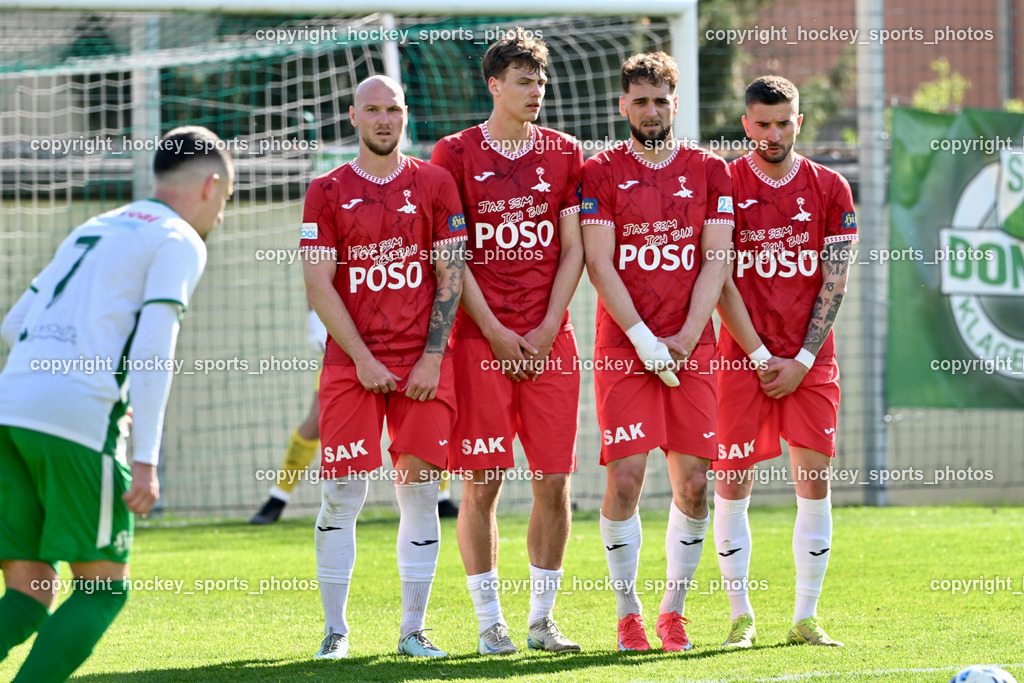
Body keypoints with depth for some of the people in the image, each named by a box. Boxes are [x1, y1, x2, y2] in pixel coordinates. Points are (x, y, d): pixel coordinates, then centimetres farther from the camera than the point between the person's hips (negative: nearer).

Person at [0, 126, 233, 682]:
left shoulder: (91, 230, 28)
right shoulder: (179, 241, 5)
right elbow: (152, 348, -8)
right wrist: (146, 462, -11)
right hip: (78, 419, -7)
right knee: (104, 588, 3)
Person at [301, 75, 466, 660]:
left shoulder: (435, 184, 7)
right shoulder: (328, 192, 4)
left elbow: (451, 276, 4)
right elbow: (319, 285, 0)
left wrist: (432, 357, -6)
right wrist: (362, 359, -9)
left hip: (424, 364, 1)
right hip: (351, 362, -1)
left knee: (420, 490, 0)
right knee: (344, 492, -4)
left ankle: (414, 629, 7)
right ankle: (336, 629, 5)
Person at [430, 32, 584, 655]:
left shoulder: (563, 153, 10)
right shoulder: (456, 155, 1)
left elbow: (573, 250, 8)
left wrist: (545, 331, -3)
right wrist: (498, 335, -8)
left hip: (549, 340, 3)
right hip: (481, 340, -3)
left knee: (555, 482, 2)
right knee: (482, 483, -3)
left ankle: (543, 619, 11)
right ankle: (490, 621, 5)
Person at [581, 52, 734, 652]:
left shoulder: (709, 172, 9)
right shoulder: (601, 173, 3)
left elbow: (715, 261, 4)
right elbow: (600, 265, -4)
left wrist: (685, 339, -8)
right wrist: (645, 342, -12)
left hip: (691, 350, 2)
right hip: (623, 348, -2)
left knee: (694, 483, -1)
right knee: (625, 479, -8)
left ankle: (674, 609, 13)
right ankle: (628, 613, 3)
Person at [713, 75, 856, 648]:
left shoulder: (829, 188, 5)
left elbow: (834, 283, 3)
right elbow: (720, 281, -3)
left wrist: (803, 360, -6)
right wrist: (761, 356, -8)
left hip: (811, 361, 2)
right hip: (743, 357, -1)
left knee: (815, 481, -1)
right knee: (733, 483, -3)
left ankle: (806, 618, 5)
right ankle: (741, 616, 7)